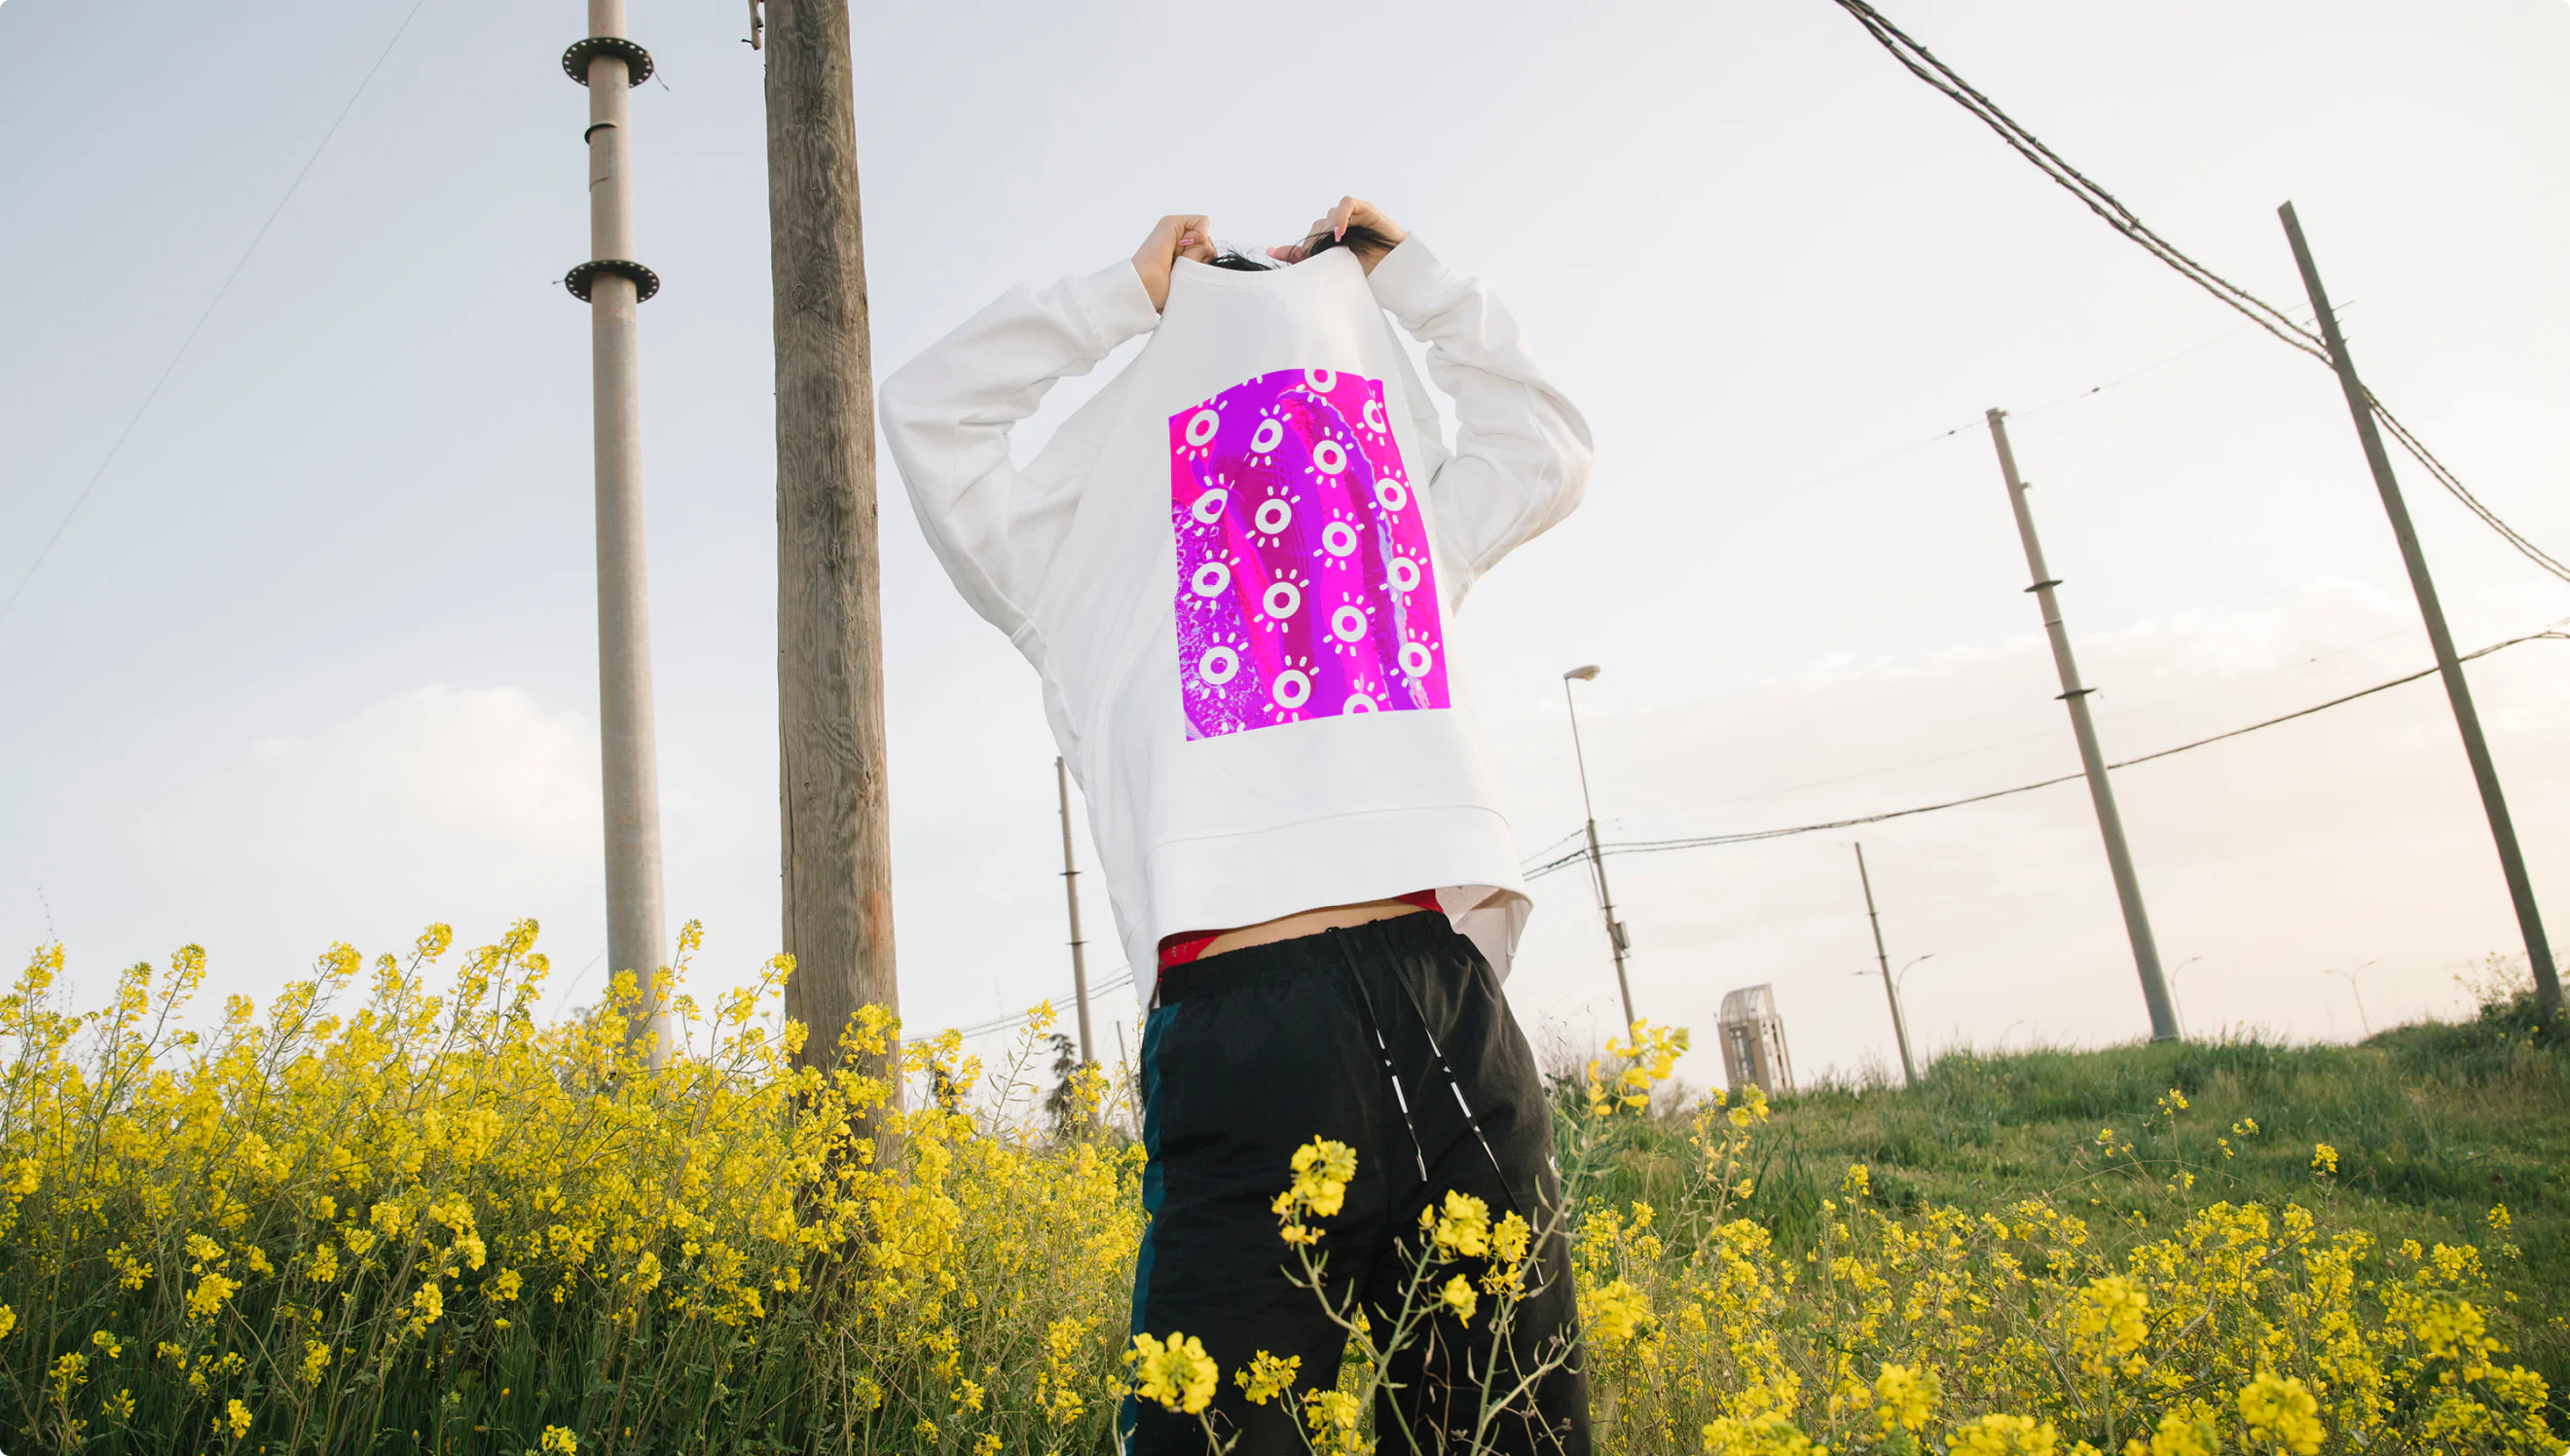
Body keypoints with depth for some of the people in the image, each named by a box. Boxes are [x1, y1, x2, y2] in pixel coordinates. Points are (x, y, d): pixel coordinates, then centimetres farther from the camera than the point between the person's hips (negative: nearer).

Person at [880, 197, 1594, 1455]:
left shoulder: (1400, 537, 28)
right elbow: (928, 410, 16)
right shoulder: (1094, 573, 19)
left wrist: (1402, 275, 37)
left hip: (1448, 1018, 4)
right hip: (1238, 1035, -3)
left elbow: (1546, 445, 40)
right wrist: (1129, 293, 21)